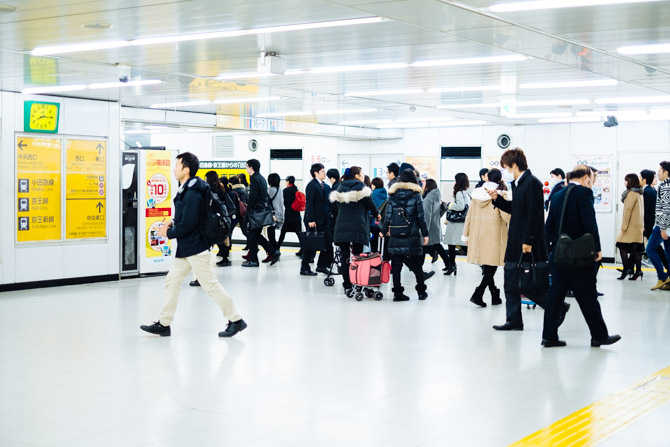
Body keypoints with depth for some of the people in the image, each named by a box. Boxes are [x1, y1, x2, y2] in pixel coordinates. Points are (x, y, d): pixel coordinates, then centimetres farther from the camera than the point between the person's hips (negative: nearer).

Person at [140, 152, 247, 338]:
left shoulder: (193, 194, -22)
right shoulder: (185, 190, 11)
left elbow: (188, 225, -24)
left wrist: (168, 233, -10)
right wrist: (172, 223, 7)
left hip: (196, 247, -10)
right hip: (185, 248, 11)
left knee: (211, 285, -4)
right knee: (172, 281, 11)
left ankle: (235, 320, 6)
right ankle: (164, 324, 17)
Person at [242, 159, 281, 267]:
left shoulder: (254, 179, -13)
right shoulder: (262, 178, 16)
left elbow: (253, 196, -20)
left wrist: (248, 210, -13)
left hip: (256, 211, -9)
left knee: (252, 235, -1)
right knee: (256, 235, 16)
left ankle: (253, 260, 3)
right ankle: (274, 252, 8)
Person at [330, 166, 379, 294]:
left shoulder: (340, 188, 10)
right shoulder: (361, 187, -3)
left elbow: (336, 207, 15)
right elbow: (369, 203, 0)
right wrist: (377, 214, 18)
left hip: (341, 226, 3)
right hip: (358, 226, -3)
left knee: (344, 256, 4)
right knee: (357, 255, 3)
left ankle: (347, 285, 2)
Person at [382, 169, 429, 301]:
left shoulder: (392, 195, 4)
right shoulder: (416, 195, -2)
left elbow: (388, 215, 3)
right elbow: (420, 217, -2)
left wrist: (384, 231, 15)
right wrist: (425, 234, 4)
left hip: (395, 237, 2)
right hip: (412, 236, -2)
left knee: (396, 265, 6)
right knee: (416, 264, 9)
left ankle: (397, 292, 5)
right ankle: (421, 291, 16)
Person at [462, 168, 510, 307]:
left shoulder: (476, 193, 7)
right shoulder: (501, 194, -9)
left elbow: (469, 216, 11)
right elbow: (506, 216, -15)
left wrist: (466, 235, 18)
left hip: (477, 236, 5)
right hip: (494, 237, -5)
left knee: (487, 268, 14)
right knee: (491, 268, 0)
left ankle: (495, 296, 21)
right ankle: (478, 294, -12)